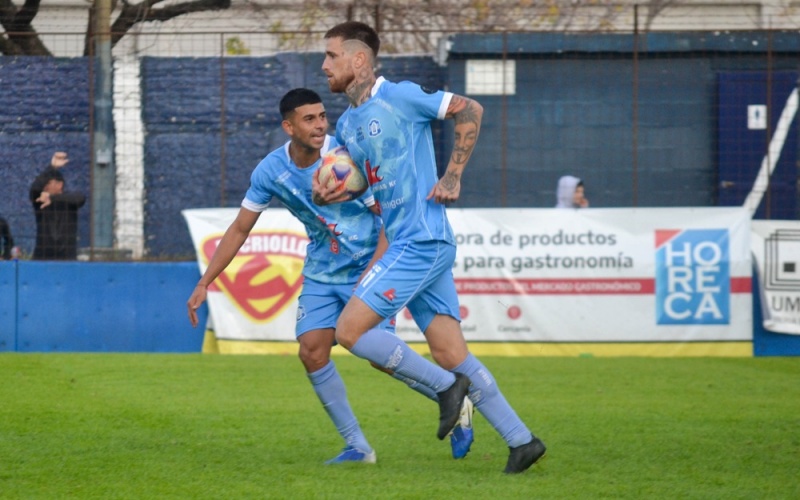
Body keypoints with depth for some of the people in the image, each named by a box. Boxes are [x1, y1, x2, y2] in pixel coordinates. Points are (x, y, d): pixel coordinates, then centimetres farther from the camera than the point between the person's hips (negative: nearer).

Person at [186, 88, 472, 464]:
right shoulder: (271, 171, -7)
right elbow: (239, 230, 3)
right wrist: (204, 284, 0)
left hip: (368, 267, -5)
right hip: (321, 274, 5)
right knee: (311, 351, -8)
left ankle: (451, 389, 8)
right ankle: (357, 447, 3)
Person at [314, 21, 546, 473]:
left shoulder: (401, 96, -9)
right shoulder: (347, 123, 15)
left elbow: (470, 111, -7)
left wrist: (453, 177, -9)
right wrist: (325, 196, 2)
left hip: (421, 243, -9)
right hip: (408, 245, 9)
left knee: (350, 330, -11)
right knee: (450, 353, 5)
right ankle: (521, 440, 7)